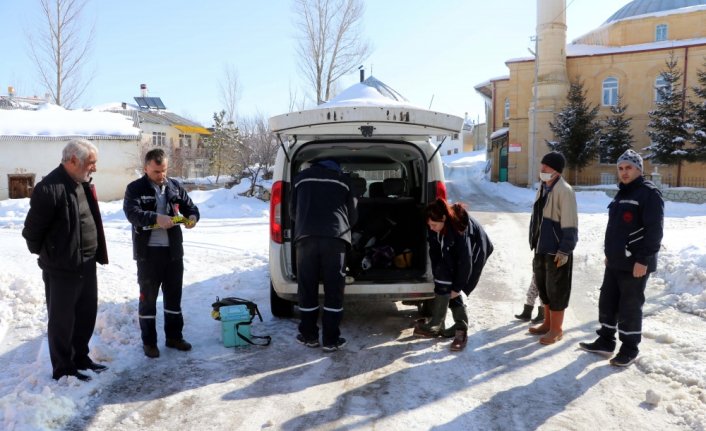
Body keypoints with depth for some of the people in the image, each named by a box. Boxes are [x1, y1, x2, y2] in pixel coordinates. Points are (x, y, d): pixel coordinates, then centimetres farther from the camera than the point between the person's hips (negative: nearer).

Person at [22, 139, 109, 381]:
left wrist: (97, 254, 14)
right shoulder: (49, 188, -20)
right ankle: (63, 369, 21)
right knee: (62, 320, 7)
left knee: (86, 315, 18)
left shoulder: (84, 184, 9)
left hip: (87, 265, 8)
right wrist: (48, 255, -1)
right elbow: (32, 230, -15)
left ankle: (80, 358, 34)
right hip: (62, 269, -8)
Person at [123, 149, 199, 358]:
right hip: (148, 252, -4)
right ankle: (149, 342, 19)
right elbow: (132, 213, -20)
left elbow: (190, 207, 11)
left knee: (174, 295, 13)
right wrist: (156, 218, -35)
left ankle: (174, 336, 28)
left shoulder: (175, 186, 7)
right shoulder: (135, 188, -5)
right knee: (148, 297, 6)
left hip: (173, 250, 4)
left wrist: (192, 217, -12)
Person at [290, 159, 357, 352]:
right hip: (335, 237, 0)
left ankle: (309, 336, 18)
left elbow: (292, 211, 26)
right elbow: (353, 215, 22)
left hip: (306, 236, 1)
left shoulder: (301, 177, 21)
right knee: (334, 290, 5)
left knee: (307, 289, 11)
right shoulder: (343, 180, 19)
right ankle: (331, 340, 8)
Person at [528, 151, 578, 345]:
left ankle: (556, 329, 15)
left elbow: (570, 224, -19)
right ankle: (548, 322, 32)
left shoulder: (564, 190, -16)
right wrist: (535, 243, 19)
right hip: (542, 247, 9)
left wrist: (564, 250, -20)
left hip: (557, 249, -9)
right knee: (543, 286, 17)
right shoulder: (543, 187, 10)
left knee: (556, 289, 2)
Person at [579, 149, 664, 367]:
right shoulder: (621, 194, 16)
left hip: (635, 264, -9)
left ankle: (630, 348, 16)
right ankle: (605, 342, 26)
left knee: (629, 307, 1)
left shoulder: (649, 193, -12)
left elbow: (655, 230, -19)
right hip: (615, 262, 9)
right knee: (607, 302, 13)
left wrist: (643, 260, -21)